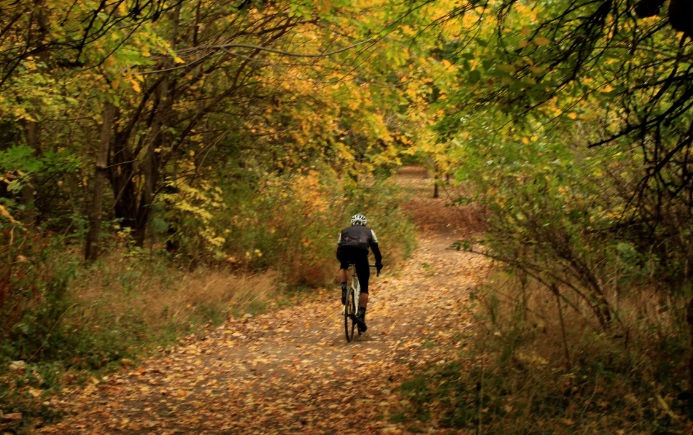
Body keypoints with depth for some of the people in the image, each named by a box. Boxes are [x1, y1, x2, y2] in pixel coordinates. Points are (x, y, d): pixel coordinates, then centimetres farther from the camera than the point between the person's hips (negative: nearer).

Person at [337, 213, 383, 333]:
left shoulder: (344, 231, 38)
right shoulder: (369, 231, 35)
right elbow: (376, 249, 33)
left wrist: (343, 262, 55)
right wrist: (378, 263, 47)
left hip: (345, 251, 1)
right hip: (361, 251, -1)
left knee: (343, 267, 39)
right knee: (364, 287, 10)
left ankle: (344, 290, 14)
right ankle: (361, 316, -3)